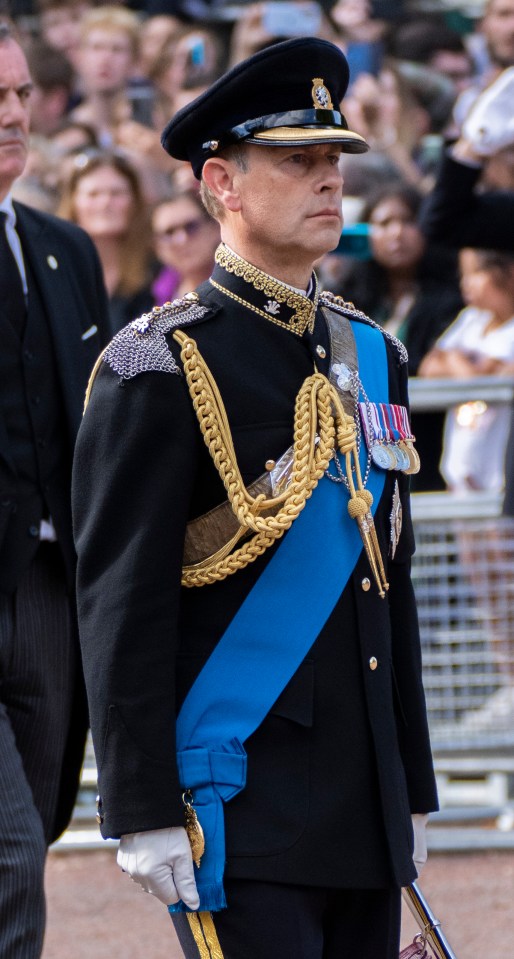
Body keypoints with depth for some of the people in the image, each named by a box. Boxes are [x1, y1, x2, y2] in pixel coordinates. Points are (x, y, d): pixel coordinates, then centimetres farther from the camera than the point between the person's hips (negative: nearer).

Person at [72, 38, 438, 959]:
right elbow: (119, 605, -11)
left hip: (363, 809, 7)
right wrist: (143, 811, -16)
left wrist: (411, 791, 18)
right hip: (240, 810, -7)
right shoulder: (161, 365, -8)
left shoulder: (371, 356, 14)